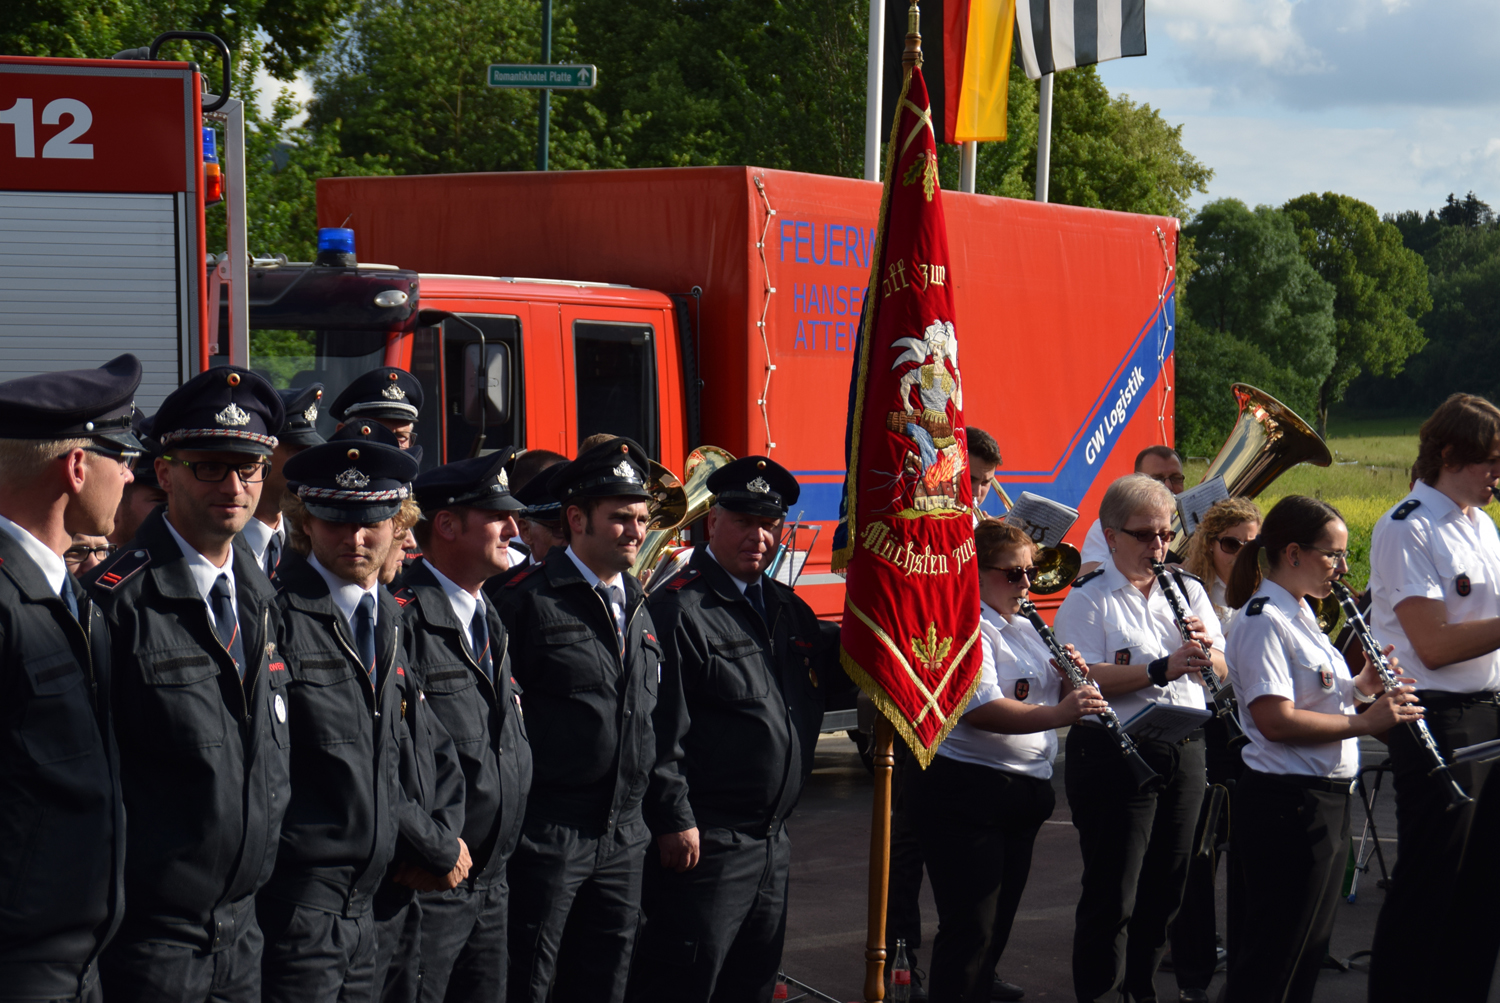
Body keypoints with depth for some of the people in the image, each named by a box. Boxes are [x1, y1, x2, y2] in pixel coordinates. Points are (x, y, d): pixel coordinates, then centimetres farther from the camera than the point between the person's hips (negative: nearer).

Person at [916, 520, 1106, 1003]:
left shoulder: (1026, 628, 16)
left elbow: (1052, 696, 18)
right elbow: (980, 708, -26)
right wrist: (1055, 714, -36)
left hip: (1025, 793, 9)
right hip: (966, 795, -9)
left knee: (998, 926, 14)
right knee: (970, 929, -8)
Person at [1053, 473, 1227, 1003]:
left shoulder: (1188, 590, 13)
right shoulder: (1089, 599, -5)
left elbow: (1222, 670, 11)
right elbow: (1086, 679, -17)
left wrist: (1205, 651, -12)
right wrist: (1163, 668, -24)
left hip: (1184, 750, 6)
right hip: (1116, 755, -6)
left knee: (1166, 887, 12)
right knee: (1113, 895, -2)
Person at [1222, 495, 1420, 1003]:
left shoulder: (1299, 613, 14)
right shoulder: (1263, 619, -17)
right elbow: (1275, 719, -25)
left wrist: (1359, 688, 3)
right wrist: (1363, 721, -22)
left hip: (1323, 799, 10)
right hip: (1286, 803, -10)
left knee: (1310, 948, 16)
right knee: (1271, 960, -3)